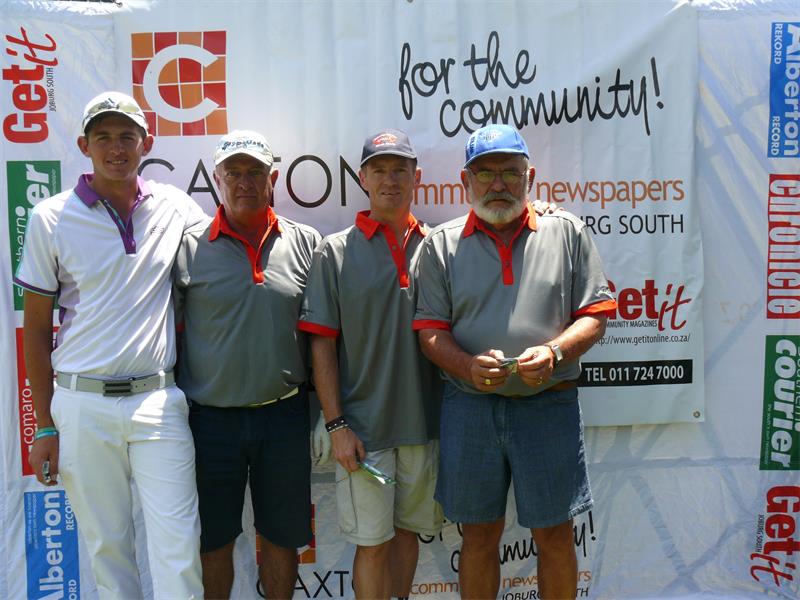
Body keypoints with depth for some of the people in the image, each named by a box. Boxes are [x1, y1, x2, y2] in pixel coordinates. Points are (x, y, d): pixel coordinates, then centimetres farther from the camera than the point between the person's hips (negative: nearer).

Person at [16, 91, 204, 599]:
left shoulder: (178, 209, 2)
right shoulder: (51, 219, 0)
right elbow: (37, 328, 4)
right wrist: (44, 425, 3)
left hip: (157, 399, 0)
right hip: (81, 404, 0)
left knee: (179, 547, 0)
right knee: (107, 543, 12)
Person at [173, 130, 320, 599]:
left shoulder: (305, 243, 2)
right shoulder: (190, 248, -2)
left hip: (284, 414, 1)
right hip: (211, 417, -1)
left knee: (281, 538, 15)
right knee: (213, 540, 14)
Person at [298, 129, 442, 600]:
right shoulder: (336, 251, -2)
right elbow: (322, 346, -4)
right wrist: (337, 425, -8)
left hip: (425, 422, 3)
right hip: (363, 427, -3)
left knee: (407, 530, 16)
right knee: (372, 542, 5)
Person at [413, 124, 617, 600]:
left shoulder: (566, 231, 5)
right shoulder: (442, 244, 6)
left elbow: (594, 315, 3)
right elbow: (431, 330, 2)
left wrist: (554, 352, -16)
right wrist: (469, 366, -17)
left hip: (549, 405, 0)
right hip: (469, 407, 1)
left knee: (555, 537, 10)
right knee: (480, 534, 13)